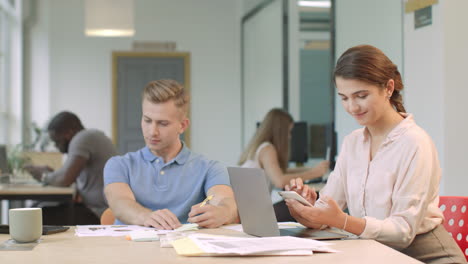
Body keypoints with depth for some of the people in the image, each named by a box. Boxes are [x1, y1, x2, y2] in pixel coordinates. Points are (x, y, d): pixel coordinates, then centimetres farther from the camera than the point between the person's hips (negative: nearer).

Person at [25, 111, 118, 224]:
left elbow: (65, 179, -24)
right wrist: (51, 173, 11)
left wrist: (44, 176, -5)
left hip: (99, 215, -10)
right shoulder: (91, 136, 15)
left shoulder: (82, 138, -15)